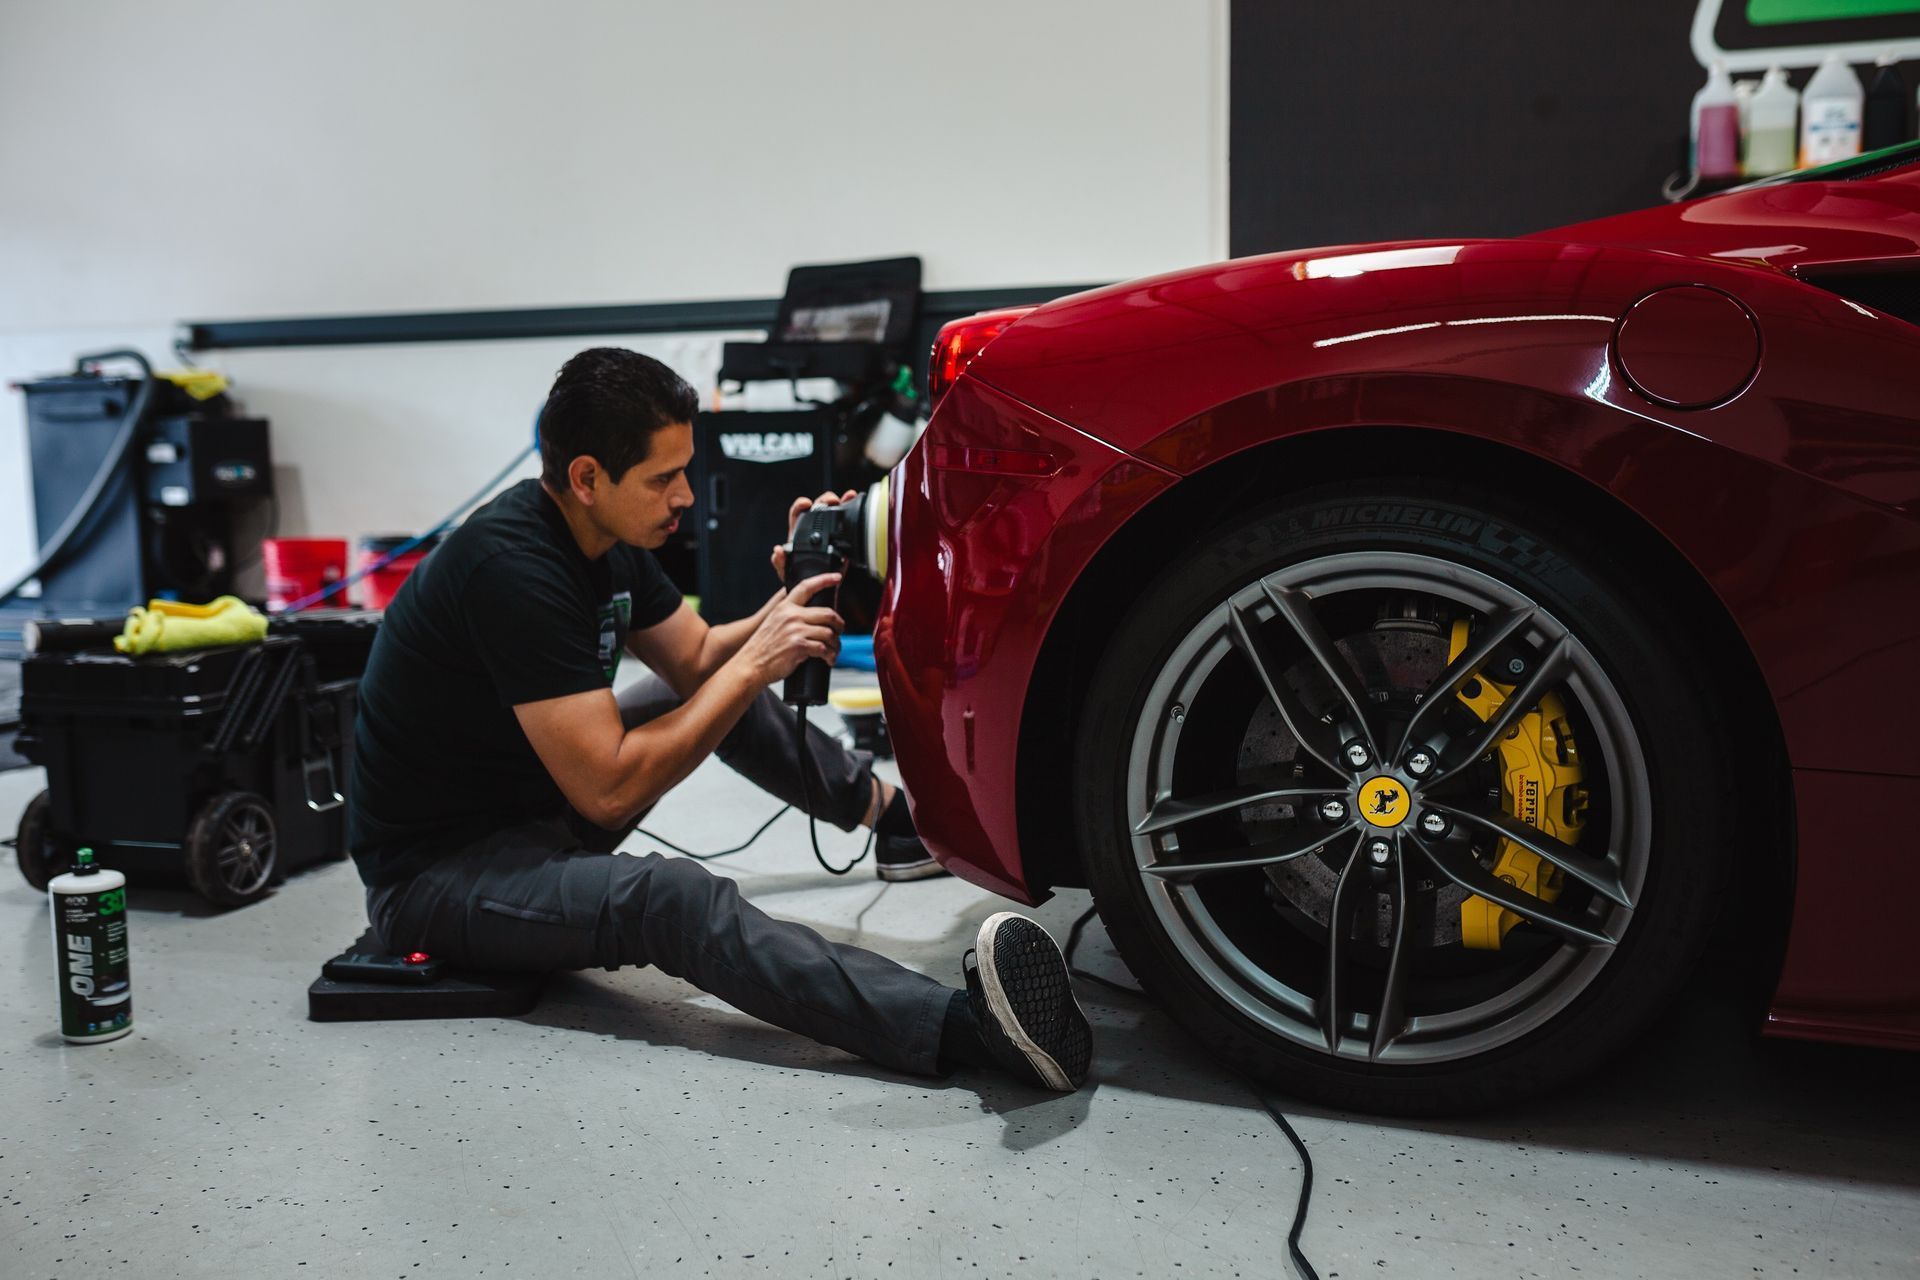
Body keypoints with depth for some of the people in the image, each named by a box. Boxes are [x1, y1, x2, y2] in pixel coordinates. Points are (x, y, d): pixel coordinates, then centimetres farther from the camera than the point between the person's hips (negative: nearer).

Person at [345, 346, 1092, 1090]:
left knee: (730, 686, 12)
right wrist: (755, 664, -27)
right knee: (670, 898, -36)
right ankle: (965, 1029, -51)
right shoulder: (512, 568, -29)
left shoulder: (604, 535, -1)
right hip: (434, 870, -10)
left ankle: (899, 816, 22)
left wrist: (789, 602, -10)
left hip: (539, 804, 10)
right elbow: (609, 792, -30)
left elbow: (698, 664, 9)